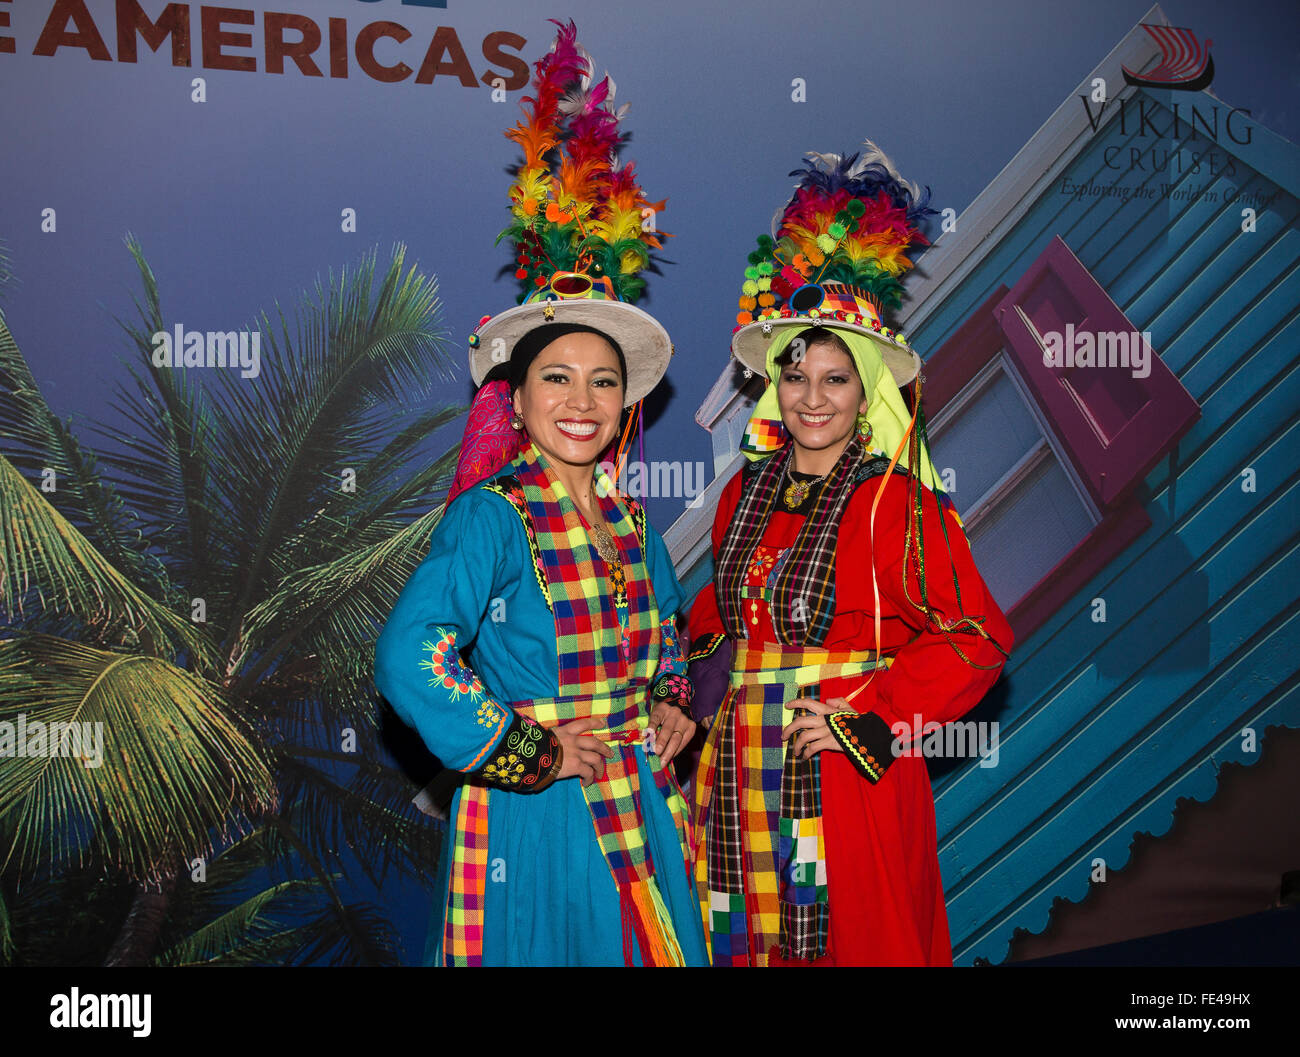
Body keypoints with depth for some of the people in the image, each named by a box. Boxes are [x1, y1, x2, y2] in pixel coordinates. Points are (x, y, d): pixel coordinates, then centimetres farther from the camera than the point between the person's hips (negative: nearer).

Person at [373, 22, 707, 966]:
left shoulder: (635, 526, 6)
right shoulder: (491, 517, -14)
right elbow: (409, 655, -26)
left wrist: (671, 707, 6)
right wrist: (532, 754, -17)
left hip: (643, 819, 6)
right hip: (535, 826, -6)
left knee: (656, 953, 14)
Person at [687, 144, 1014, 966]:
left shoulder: (899, 502, -8)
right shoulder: (747, 491, 8)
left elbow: (976, 638, -10)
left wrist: (869, 717, -15)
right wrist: (699, 692, 8)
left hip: (849, 782, -5)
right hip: (742, 781, 5)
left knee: (850, 938, 4)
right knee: (747, 940, 12)